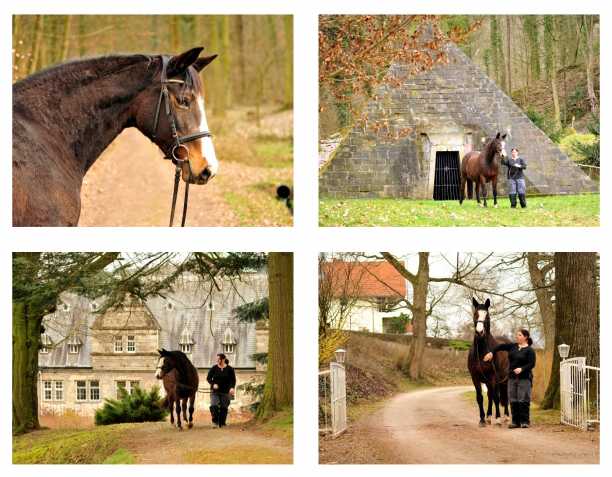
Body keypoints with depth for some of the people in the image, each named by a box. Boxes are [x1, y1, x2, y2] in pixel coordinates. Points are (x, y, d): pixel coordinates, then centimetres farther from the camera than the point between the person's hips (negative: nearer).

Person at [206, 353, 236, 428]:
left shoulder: (229, 369, -1)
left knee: (224, 408, 4)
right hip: (215, 391, 0)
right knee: (214, 406, -17)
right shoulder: (214, 368, 2)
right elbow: (208, 378, 2)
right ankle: (215, 421, -6)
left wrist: (232, 387, -21)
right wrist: (213, 384, -16)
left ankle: (222, 423, 17)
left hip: (225, 392, 0)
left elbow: (233, 380, -2)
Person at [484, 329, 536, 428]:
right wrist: (491, 353, 9)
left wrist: (521, 369, -25)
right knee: (513, 400, 5)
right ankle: (516, 421, 10)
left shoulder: (529, 350, -7)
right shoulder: (513, 346, 11)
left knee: (523, 400, -8)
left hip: (524, 378, -6)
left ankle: (525, 421, -1)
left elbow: (532, 364, -13)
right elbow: (501, 346, 19)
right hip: (512, 377, 6)